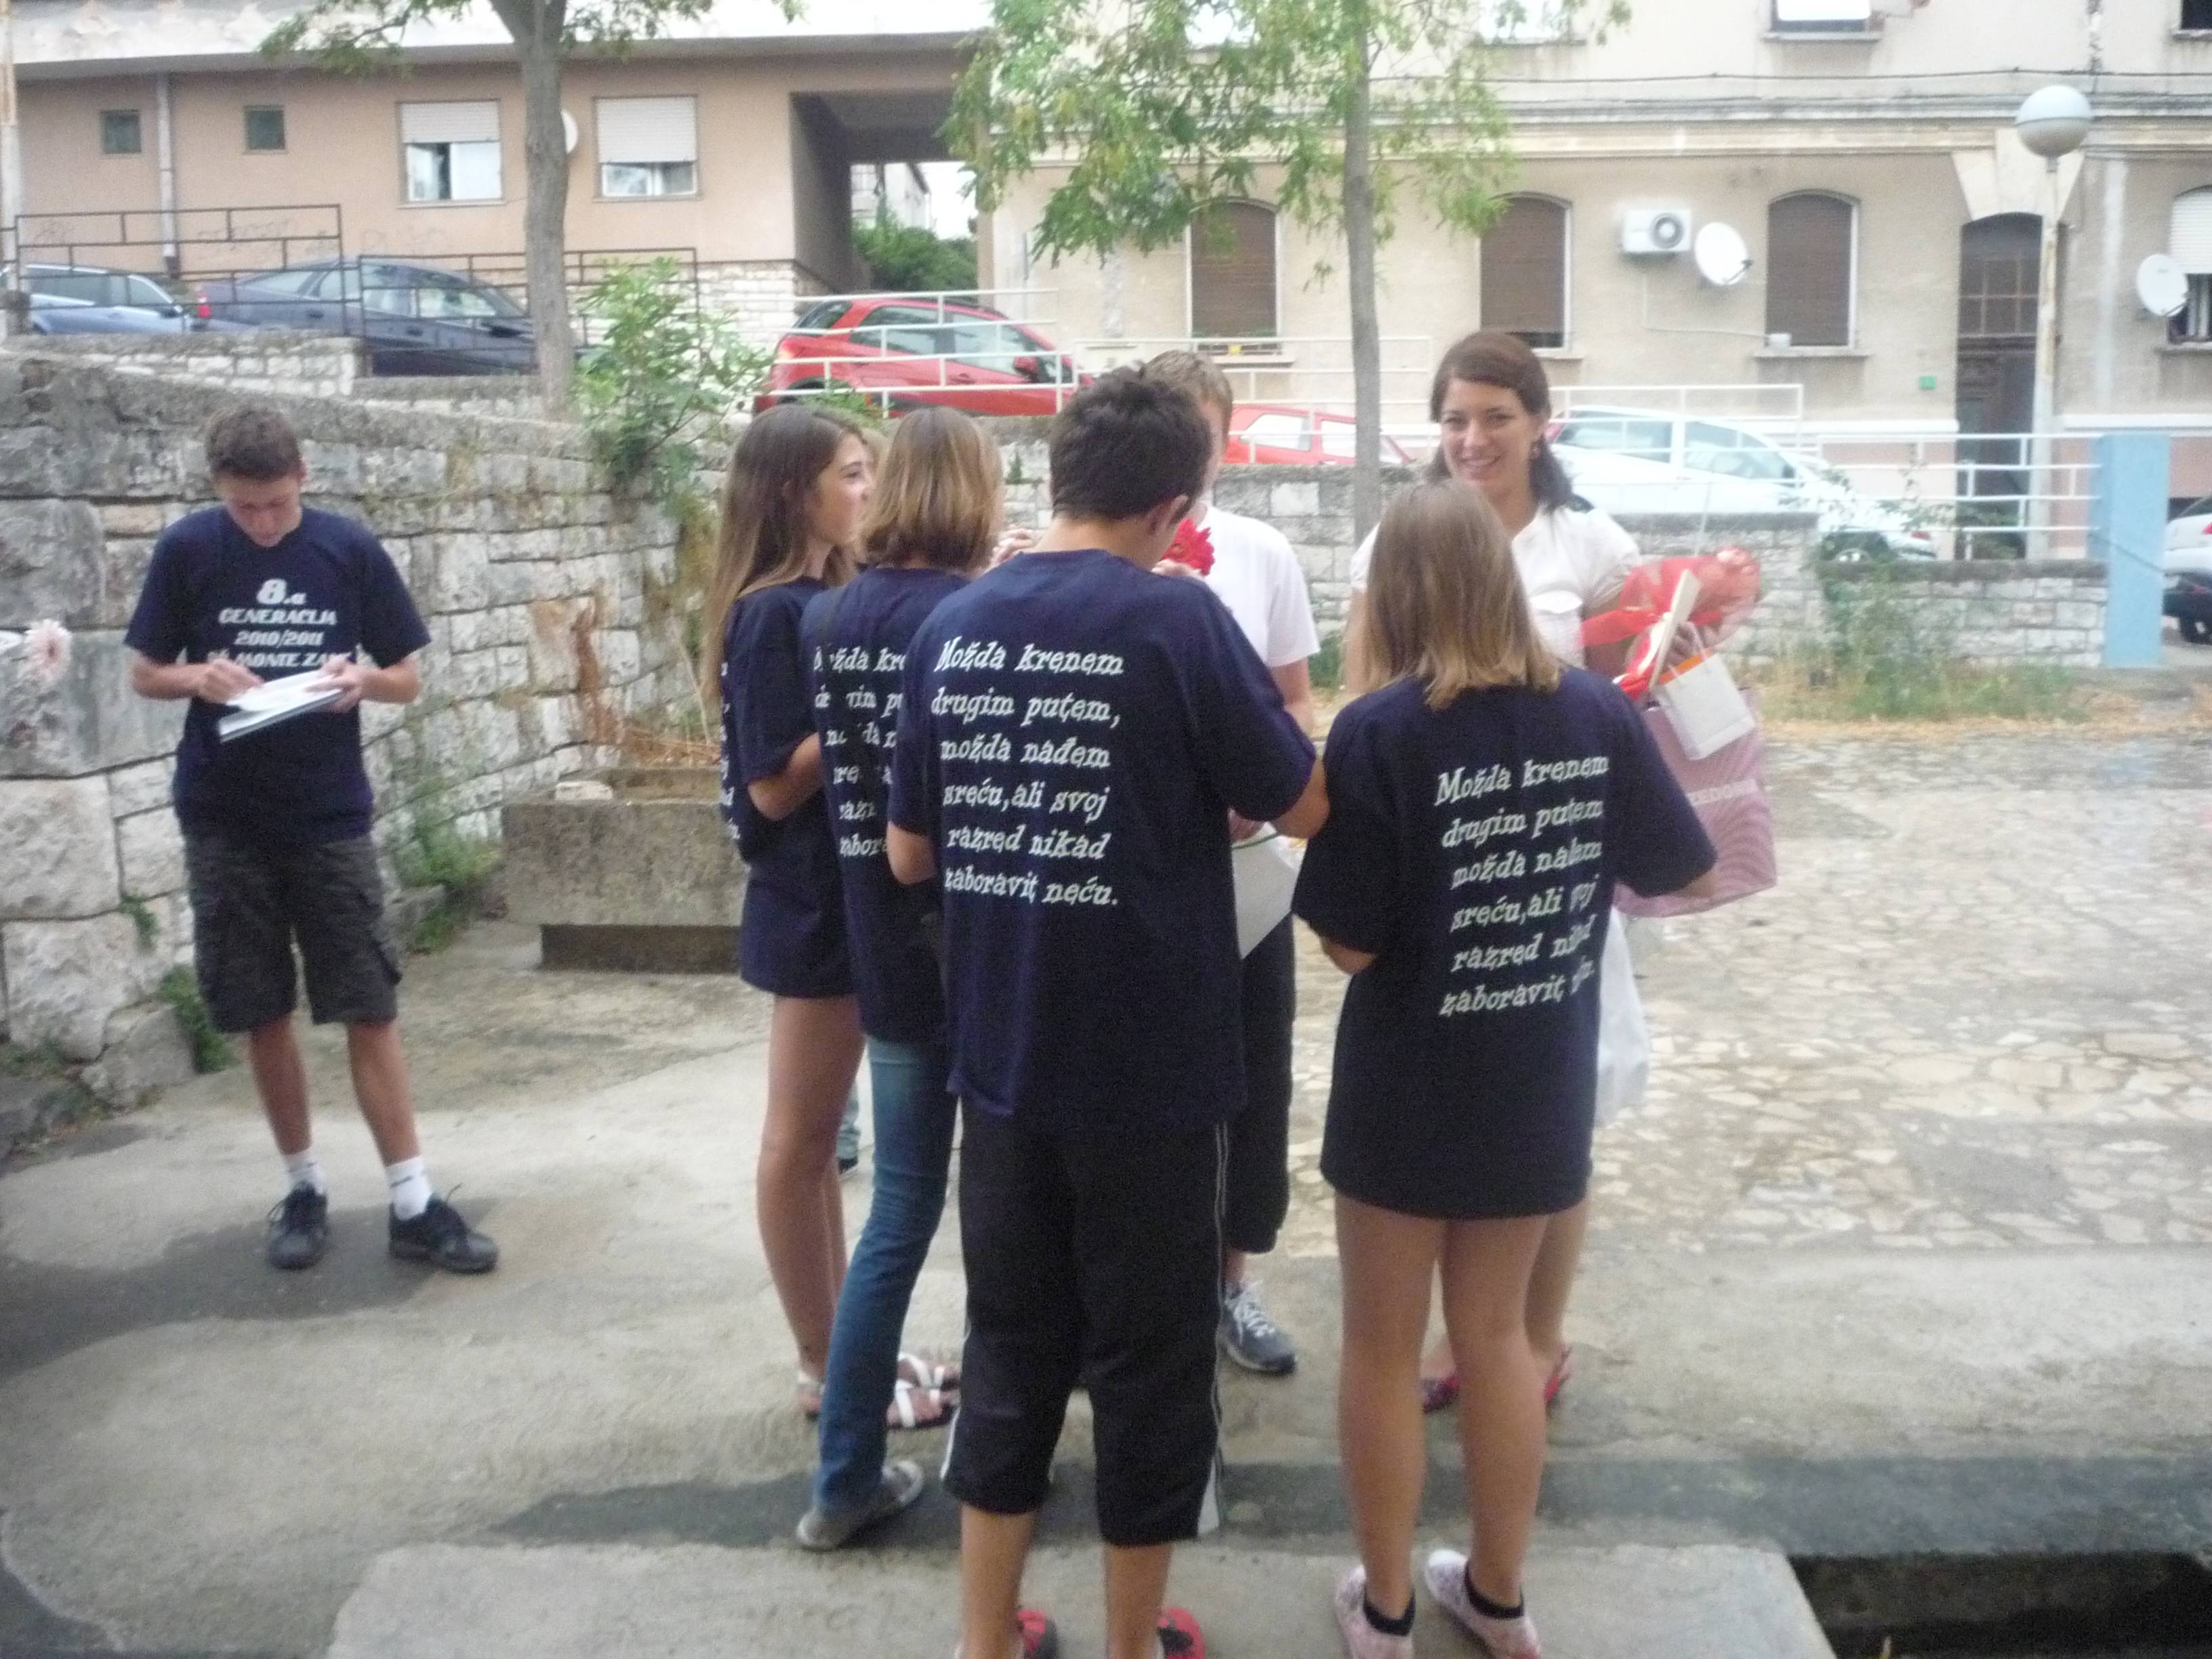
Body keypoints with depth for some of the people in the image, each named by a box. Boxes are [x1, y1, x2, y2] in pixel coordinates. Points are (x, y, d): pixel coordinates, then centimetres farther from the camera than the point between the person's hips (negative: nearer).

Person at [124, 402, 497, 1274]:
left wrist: (362, 680, -17)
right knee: (263, 1015, 8)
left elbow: (408, 678, 5)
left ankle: (412, 1203, 6)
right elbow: (143, 673, 6)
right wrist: (198, 678, -15)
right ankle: (304, 1187, 24)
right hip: (224, 821, 1)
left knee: (371, 1010, -1)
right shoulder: (186, 550, -2)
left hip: (331, 815, 0)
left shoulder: (351, 550, -2)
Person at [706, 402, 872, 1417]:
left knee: (818, 1135, 16)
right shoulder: (772, 613, -17)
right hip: (812, 903, -9)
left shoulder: (824, 597, 9)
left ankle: (846, 1345, 28)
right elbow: (775, 785, -19)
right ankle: (822, 1367, 17)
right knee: (801, 1140, 4)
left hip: (846, 893, 9)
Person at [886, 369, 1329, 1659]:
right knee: (1151, 1356, 12)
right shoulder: (1175, 614, -13)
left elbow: (909, 854, 8)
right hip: (1150, 1063, -4)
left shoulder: (955, 623, 2)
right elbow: (1305, 807, -6)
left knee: (1010, 1346, 18)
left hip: (1001, 1058, 5)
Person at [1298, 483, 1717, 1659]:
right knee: (1497, 1336, 22)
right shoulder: (1597, 712, -7)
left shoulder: (1379, 731, -19)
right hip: (1540, 1087, 4)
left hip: (1408, 1091, -4)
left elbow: (1349, 944, -18)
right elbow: (1687, 874, 3)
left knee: (1382, 1351, 15)